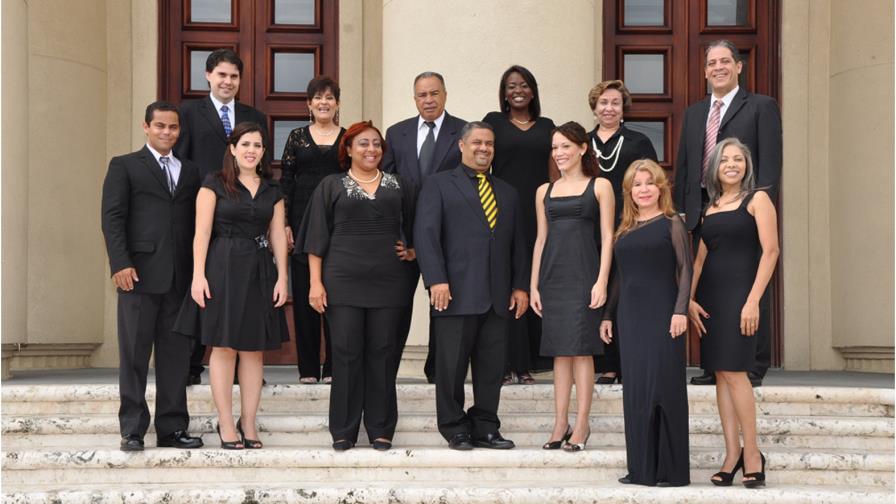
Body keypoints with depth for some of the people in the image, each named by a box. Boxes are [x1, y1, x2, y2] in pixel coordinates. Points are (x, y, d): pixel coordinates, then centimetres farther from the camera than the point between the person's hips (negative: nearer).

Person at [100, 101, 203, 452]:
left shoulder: (190, 172, 17)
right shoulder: (124, 166, 6)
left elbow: (197, 223, 15)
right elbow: (112, 218, -2)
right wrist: (120, 263, -13)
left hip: (180, 277, 4)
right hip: (140, 274, -4)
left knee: (176, 355, 5)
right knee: (134, 354, 0)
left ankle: (172, 428, 11)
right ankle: (132, 430, 5)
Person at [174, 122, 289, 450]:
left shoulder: (272, 190, 13)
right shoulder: (215, 183, 1)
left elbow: (278, 236, 10)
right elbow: (202, 231, -4)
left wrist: (282, 277, 2)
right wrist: (198, 275, -12)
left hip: (260, 272, 4)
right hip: (223, 269, -4)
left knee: (254, 349, 4)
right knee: (224, 347, -3)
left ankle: (248, 423, 10)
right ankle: (226, 425, 2)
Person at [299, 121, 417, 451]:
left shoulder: (399, 186, 11)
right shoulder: (331, 186, 6)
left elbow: (416, 225, 23)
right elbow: (317, 238, 3)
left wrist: (412, 250, 6)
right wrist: (316, 283, -4)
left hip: (387, 283, 2)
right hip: (343, 282, -2)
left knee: (382, 353, 3)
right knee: (346, 353, -1)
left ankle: (381, 429, 11)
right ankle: (343, 431, 7)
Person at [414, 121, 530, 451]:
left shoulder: (507, 192, 21)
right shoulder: (439, 185, 6)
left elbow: (518, 243, 20)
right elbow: (426, 234, -4)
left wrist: (520, 286, 9)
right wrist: (436, 280, -14)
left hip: (498, 296, 4)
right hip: (456, 293, -4)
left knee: (492, 367, 4)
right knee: (452, 365, -1)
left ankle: (485, 428, 12)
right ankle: (455, 430, 9)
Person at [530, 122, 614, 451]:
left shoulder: (599, 187, 4)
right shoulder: (545, 191, 15)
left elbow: (607, 237, -1)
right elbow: (541, 239, 16)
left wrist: (601, 281, -10)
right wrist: (533, 285, 10)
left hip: (584, 275, -4)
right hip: (553, 276, 4)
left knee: (581, 349, -5)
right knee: (560, 351, 5)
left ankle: (582, 425, 0)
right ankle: (560, 424, 9)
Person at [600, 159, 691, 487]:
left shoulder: (671, 223, 0)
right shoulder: (625, 229, 15)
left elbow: (685, 270, -6)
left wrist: (681, 310, -16)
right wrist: (608, 315, 16)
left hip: (662, 315, -5)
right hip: (630, 316, 5)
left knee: (663, 385, -5)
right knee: (635, 389, 5)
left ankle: (671, 469, 0)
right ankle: (642, 467, 11)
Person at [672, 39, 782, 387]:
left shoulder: (761, 107, 2)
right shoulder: (694, 113, 18)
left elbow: (770, 163, -5)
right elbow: (683, 165, 18)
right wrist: (681, 210, 10)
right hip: (702, 212, 6)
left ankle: (754, 367, 2)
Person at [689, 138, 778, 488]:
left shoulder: (757, 199, 0)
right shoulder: (711, 207, 16)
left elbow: (770, 251, -9)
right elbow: (701, 257, 15)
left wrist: (753, 301, -16)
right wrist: (689, 299, 2)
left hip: (738, 291, -6)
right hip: (708, 294, 6)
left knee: (733, 371, -12)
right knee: (721, 374, 4)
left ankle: (752, 453, -3)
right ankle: (732, 454, 6)